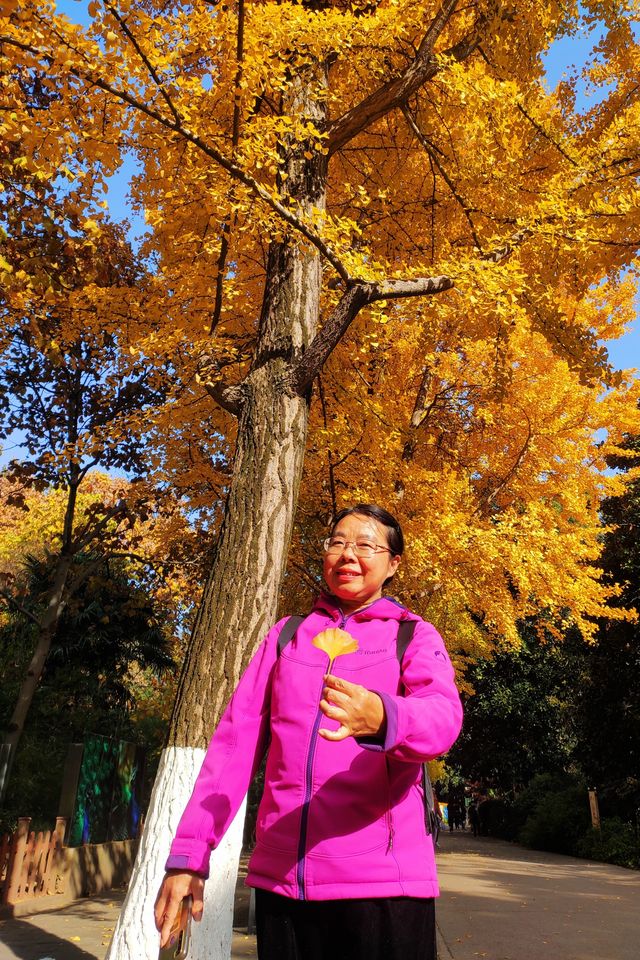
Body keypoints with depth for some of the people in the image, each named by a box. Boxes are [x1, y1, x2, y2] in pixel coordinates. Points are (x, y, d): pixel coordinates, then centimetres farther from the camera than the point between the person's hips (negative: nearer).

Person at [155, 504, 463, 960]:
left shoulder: (415, 636, 1)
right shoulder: (285, 635, 10)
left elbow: (444, 717, -19)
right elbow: (236, 740, 5)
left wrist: (383, 718, -41)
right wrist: (188, 853, -4)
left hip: (382, 879, -2)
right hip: (279, 876, 3)